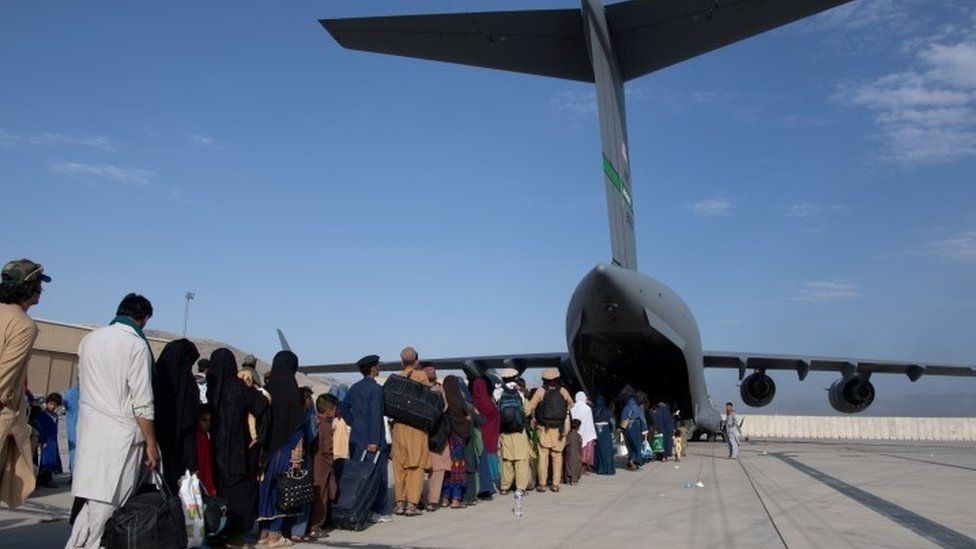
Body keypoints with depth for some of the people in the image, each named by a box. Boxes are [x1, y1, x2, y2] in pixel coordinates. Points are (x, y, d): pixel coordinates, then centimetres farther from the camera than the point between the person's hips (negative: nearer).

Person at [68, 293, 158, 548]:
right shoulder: (136, 345, -10)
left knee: (93, 500, 14)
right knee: (108, 503, 0)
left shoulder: (89, 339, 9)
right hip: (120, 434, -6)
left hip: (89, 431, 6)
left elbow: (82, 385, 17)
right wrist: (151, 443, -5)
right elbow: (142, 404, -12)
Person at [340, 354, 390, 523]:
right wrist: (374, 441, -21)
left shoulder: (355, 387, 10)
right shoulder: (376, 388, -14)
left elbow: (343, 407, 16)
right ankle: (377, 512, 4)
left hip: (356, 439, 8)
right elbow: (375, 416, -19)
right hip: (372, 440, -7)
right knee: (378, 476, 2)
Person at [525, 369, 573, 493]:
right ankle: (555, 484, 9)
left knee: (543, 456, 3)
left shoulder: (541, 391, -5)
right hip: (559, 429, 2)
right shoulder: (563, 391, 1)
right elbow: (570, 403, 16)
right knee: (557, 456, 9)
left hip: (544, 428, -2)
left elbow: (530, 407, -8)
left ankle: (542, 484, 3)